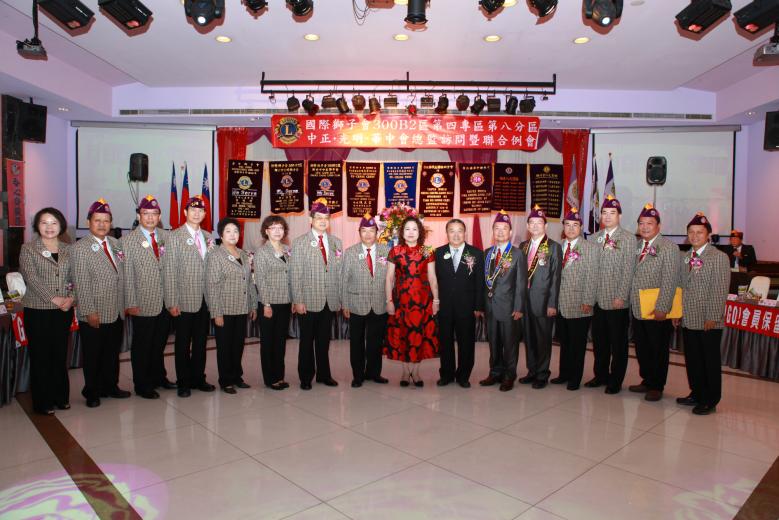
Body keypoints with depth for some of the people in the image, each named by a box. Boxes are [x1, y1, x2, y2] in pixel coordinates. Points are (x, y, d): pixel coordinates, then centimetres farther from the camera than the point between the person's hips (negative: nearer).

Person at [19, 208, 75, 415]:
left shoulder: (67, 249, 8)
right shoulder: (28, 249, -2)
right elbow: (31, 278, -10)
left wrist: (71, 297, -8)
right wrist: (53, 299, -16)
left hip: (64, 310, 3)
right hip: (38, 310, -3)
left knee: (60, 354, 11)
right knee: (40, 356, 4)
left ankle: (61, 397, 23)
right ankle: (43, 402, 15)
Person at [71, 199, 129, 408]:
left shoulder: (114, 243, 9)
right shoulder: (80, 248, -9)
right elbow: (81, 284, -13)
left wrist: (124, 305, 10)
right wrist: (89, 312, -16)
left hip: (116, 313, 6)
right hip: (94, 316, -5)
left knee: (112, 354, 17)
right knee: (93, 357, 9)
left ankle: (110, 386, 33)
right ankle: (92, 393, 26)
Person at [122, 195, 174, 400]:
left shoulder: (166, 237, 6)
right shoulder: (128, 240, -5)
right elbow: (127, 275, -7)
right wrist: (130, 304, -10)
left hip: (165, 302, 4)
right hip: (143, 304, -4)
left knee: (159, 343, 17)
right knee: (142, 346, 8)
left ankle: (158, 377, 34)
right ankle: (142, 385, 22)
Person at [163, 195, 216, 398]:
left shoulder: (208, 237, 11)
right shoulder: (174, 237, -5)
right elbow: (169, 271, -10)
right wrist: (172, 302, -13)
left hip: (205, 299, 5)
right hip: (184, 300, -5)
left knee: (201, 342, 13)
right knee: (183, 343, 7)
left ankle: (198, 378, 27)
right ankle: (183, 382, 20)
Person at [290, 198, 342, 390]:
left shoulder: (336, 242, 10)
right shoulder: (300, 242, -1)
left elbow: (339, 272, 9)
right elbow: (295, 274, -5)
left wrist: (340, 298, 5)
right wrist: (298, 300, -10)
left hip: (329, 301, 3)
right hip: (308, 301, -3)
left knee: (324, 340, 13)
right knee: (307, 340, 8)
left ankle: (324, 374, 26)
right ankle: (306, 377, 21)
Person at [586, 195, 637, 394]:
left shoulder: (628, 238, -3)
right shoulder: (594, 238, 10)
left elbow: (628, 271, -8)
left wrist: (621, 297, -13)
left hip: (617, 301, -4)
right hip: (597, 299, 4)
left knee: (618, 344, 6)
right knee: (599, 341, 13)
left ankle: (615, 381, 19)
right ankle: (601, 375, 28)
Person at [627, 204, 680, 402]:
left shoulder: (669, 247, -9)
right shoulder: (637, 247, 12)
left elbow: (670, 281, -15)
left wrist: (661, 308, -19)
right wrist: (631, 300, 7)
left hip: (657, 311, -6)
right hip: (637, 309, 6)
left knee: (658, 350, 7)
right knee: (642, 348, 15)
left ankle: (657, 387, 20)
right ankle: (646, 381, 30)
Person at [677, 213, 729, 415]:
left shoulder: (719, 257, -7)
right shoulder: (685, 257, 12)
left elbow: (720, 290, -12)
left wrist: (713, 317, -16)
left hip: (709, 321, -6)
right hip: (688, 319, 6)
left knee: (710, 361, 6)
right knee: (692, 359, 14)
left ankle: (710, 401, 17)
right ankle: (696, 394, 29)